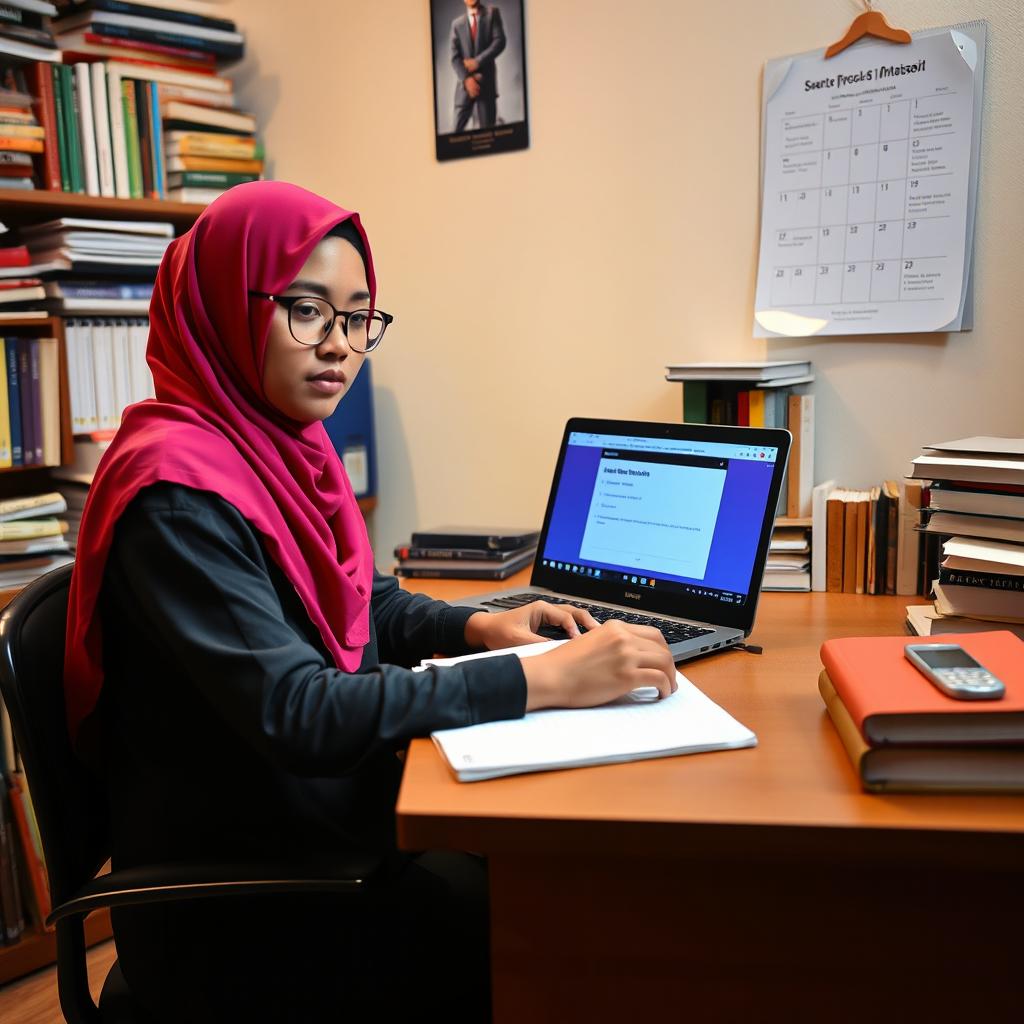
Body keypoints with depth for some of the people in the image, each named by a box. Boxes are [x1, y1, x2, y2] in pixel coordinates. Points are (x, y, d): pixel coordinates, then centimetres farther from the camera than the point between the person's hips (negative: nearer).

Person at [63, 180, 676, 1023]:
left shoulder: (292, 448, 4)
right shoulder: (176, 492, -23)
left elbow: (367, 605, 17)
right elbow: (296, 714, -30)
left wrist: (478, 626, -2)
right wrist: (544, 681, -30)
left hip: (331, 821, 7)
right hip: (235, 919, -7)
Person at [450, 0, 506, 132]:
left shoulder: (492, 13, 9)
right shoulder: (457, 23, 13)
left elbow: (500, 41, -3)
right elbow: (455, 57, 5)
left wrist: (478, 61, -11)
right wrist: (466, 79, -11)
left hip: (486, 81, -1)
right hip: (465, 83, 1)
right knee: (458, 128, -6)